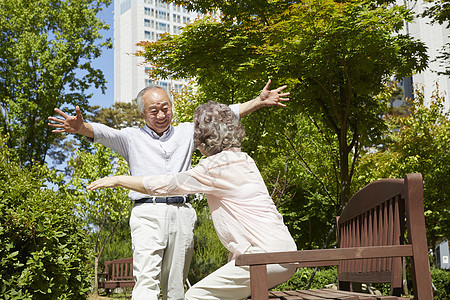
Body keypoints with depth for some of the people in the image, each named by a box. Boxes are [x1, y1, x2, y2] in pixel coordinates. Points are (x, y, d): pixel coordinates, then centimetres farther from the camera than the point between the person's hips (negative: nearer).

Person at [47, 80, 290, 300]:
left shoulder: (186, 132, 20)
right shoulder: (132, 138, 13)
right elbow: (104, 133, -5)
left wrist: (259, 101, 9)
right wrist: (81, 127, -27)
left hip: (181, 213, 3)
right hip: (148, 213, -2)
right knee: (147, 280, -16)